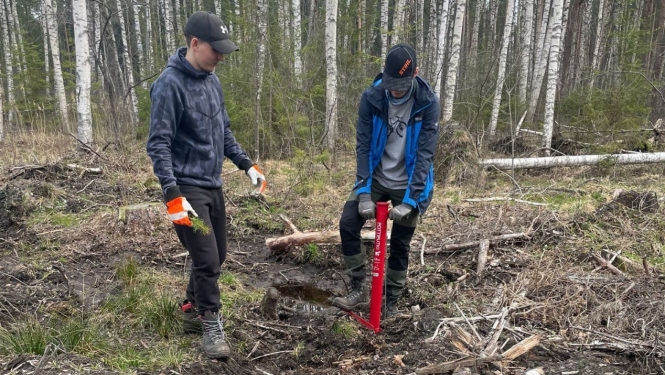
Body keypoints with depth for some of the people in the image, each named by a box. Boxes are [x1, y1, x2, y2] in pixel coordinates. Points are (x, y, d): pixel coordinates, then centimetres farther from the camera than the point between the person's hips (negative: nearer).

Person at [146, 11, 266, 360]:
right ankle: (212, 326, 12)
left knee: (217, 255, 16)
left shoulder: (212, 80, 8)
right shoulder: (170, 84, -16)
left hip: (212, 185, 8)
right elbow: (158, 144, -19)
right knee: (206, 259, -6)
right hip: (186, 187, -8)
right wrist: (172, 194, -26)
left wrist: (247, 165, 10)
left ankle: (192, 310, 36)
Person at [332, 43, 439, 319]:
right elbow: (363, 146, -12)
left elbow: (425, 154, -18)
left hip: (408, 185, -2)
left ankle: (391, 302, 22)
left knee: (400, 245, 4)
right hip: (376, 179, 2)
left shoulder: (428, 103, -17)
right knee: (348, 225, -11)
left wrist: (410, 200, -24)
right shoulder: (371, 98, -13)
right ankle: (358, 289, 4)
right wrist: (364, 192, -19)